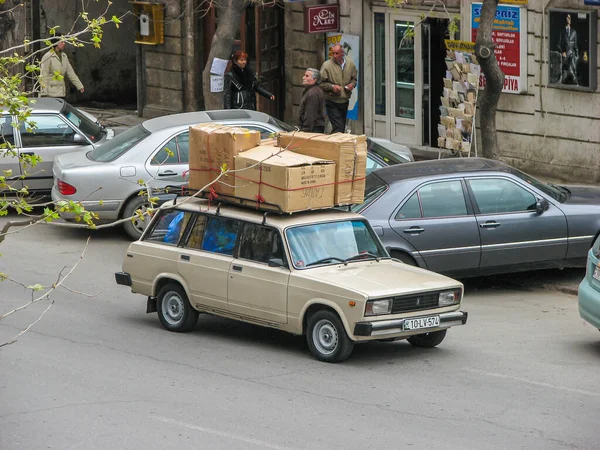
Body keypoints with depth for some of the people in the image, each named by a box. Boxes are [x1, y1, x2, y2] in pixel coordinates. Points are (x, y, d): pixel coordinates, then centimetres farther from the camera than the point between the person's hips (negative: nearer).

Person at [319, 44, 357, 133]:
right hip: (332, 103, -5)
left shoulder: (350, 64, 3)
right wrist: (332, 87, -22)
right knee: (338, 128, -15)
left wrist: (352, 84, -5)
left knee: (342, 128, 13)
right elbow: (321, 83, -7)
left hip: (345, 102, 5)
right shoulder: (326, 65, -11)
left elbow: (354, 78, 16)